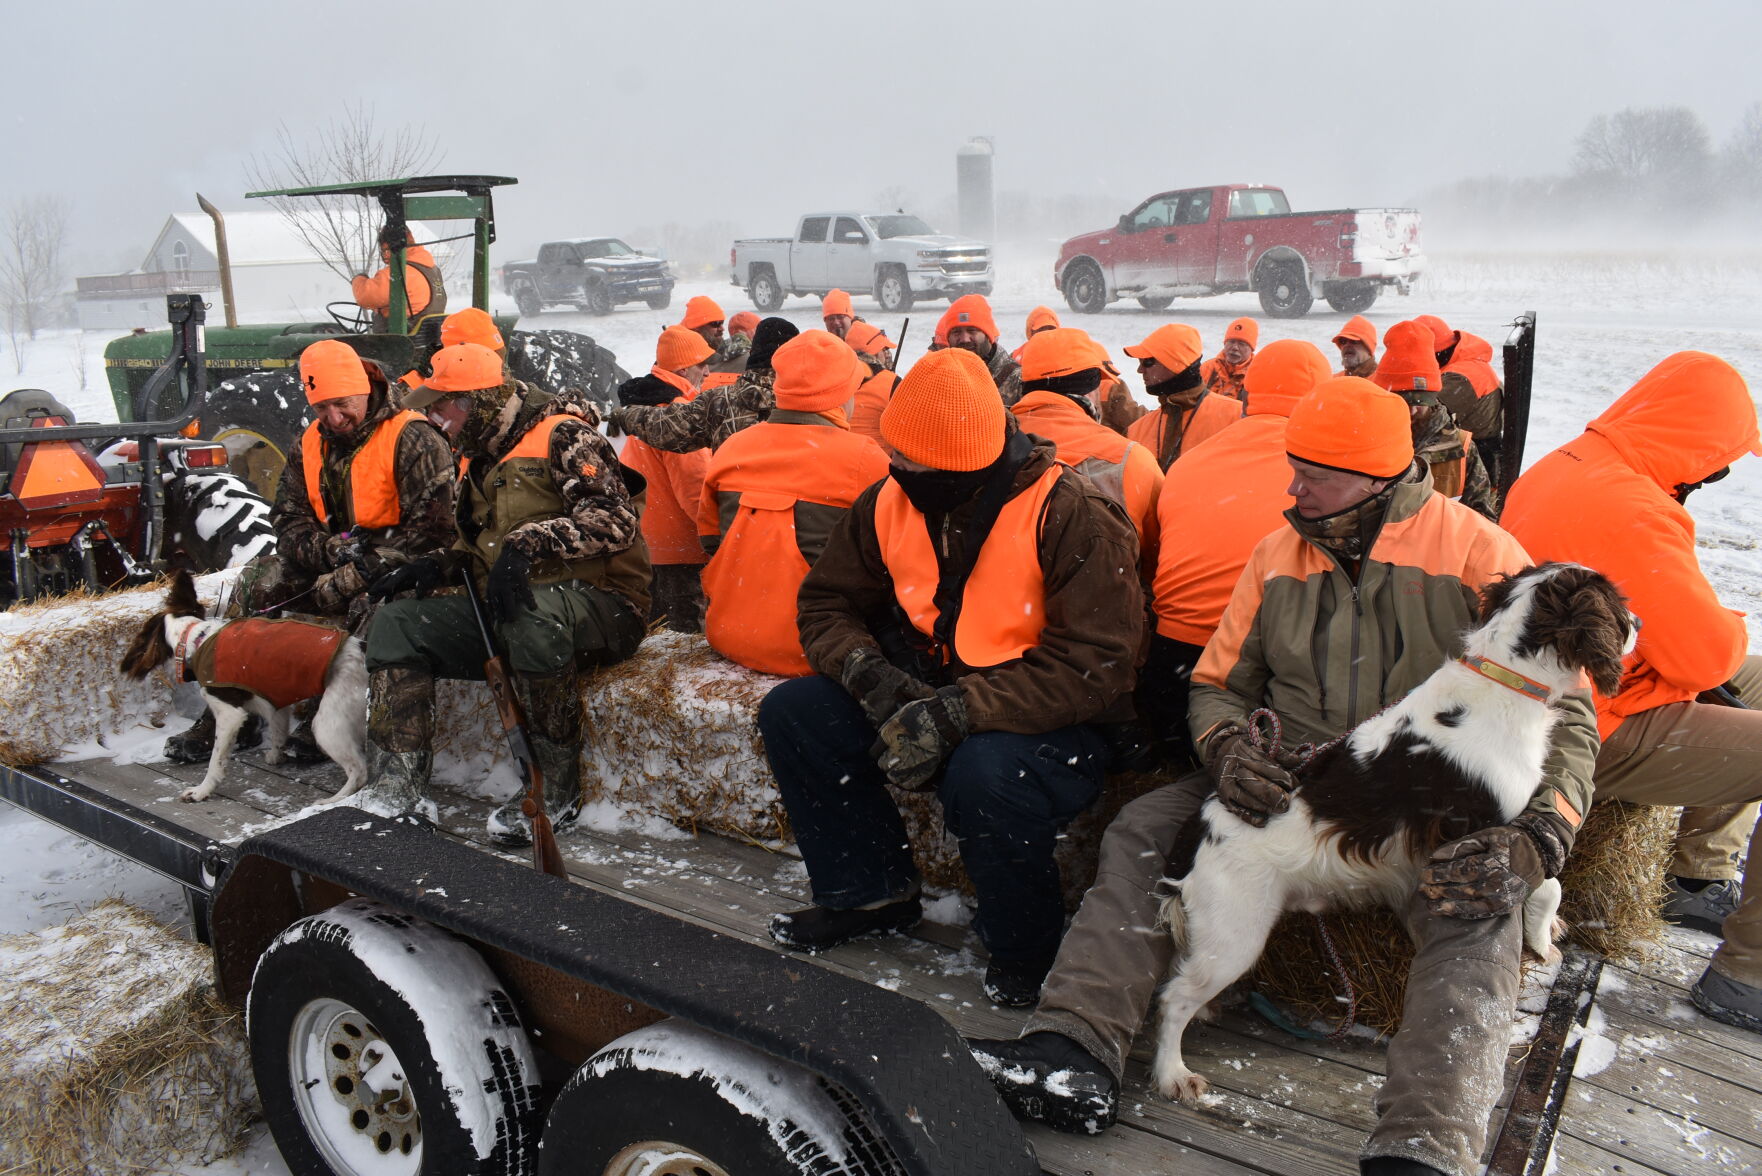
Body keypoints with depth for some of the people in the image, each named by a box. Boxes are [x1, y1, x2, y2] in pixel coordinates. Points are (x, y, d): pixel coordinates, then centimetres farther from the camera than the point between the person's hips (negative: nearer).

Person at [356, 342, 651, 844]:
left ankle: (557, 791, -27)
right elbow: (475, 547, 26)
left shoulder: (563, 435, -8)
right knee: (396, 622, -3)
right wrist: (436, 564, 4)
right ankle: (398, 785, -7)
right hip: (503, 610, 9)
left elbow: (614, 519, -22)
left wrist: (528, 542, -32)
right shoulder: (480, 462, 20)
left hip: (598, 603, -8)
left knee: (530, 616, -41)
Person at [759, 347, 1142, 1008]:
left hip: (1047, 715, -6)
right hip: (929, 695, 6)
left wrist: (956, 713, -33)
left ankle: (1024, 955, -7)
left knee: (986, 775, -37)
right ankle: (872, 891, 11)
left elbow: (1095, 668, -25)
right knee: (792, 713, -7)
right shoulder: (891, 502, -2)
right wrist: (873, 675, -17)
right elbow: (826, 602, 6)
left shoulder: (1069, 514, -21)